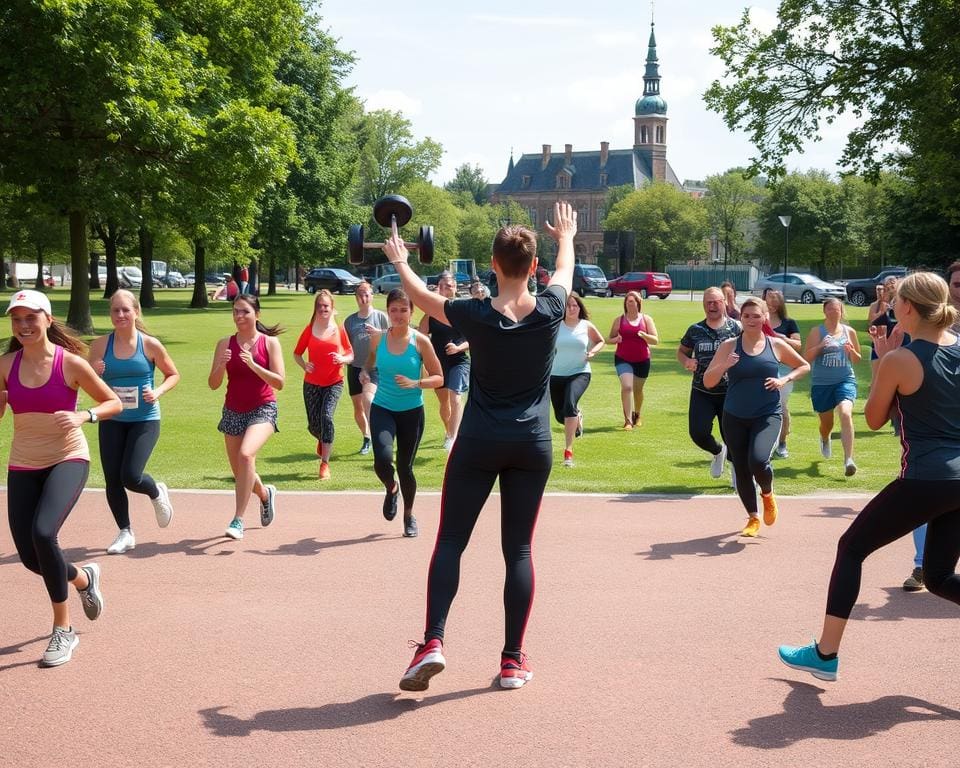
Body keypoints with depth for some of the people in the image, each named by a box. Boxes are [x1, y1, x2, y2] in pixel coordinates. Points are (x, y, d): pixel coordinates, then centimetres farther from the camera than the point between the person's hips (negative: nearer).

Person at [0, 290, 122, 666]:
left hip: (67, 459, -4)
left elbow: (114, 402, -1)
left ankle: (63, 630, -9)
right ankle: (84, 578, 41)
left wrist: (84, 416, -19)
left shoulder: (70, 362, -9)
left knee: (43, 533, -28)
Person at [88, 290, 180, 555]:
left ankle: (157, 493, 22)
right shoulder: (100, 345, -1)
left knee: (131, 476, -13)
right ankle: (125, 533, 20)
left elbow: (173, 375, 6)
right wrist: (93, 373, -14)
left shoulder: (150, 345, -5)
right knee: (112, 480, 1)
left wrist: (157, 392, -12)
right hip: (111, 421, 3)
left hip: (145, 420, -3)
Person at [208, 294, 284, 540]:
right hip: (233, 411, 4)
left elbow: (279, 382, -10)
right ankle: (265, 494, 47)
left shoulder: (270, 342, -4)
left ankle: (238, 520, -26)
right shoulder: (225, 344, 1)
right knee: (241, 475, 11)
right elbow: (213, 384, 0)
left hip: (263, 409, -4)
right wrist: (221, 365, -20)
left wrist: (253, 365, -23)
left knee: (246, 454, -31)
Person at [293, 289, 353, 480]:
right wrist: (304, 365, -12)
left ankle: (325, 464, -17)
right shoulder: (309, 329, -1)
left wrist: (342, 359, -16)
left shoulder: (339, 330, -2)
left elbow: (351, 355, 6)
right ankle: (322, 441, 45)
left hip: (334, 382, -2)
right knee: (313, 425, 5)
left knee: (326, 416, -22)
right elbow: (297, 353, 7)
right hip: (312, 383, 2)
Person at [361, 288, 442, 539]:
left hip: (412, 411, -1)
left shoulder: (420, 341, -8)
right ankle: (391, 489, 16)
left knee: (405, 467, 6)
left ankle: (409, 515, 33)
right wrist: (365, 373, -3)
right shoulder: (377, 338, -1)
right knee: (382, 459, -21)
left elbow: (439, 378, -4)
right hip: (382, 408, 1)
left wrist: (415, 383, -21)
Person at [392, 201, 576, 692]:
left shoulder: (476, 316, -11)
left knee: (450, 541, 5)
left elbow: (422, 297, 7)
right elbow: (565, 270, 17)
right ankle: (513, 660, 8)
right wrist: (566, 237, 38)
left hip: (479, 444, -2)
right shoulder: (550, 311, -7)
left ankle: (433, 642, -9)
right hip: (532, 447, 2)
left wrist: (398, 261, 27)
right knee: (518, 549, 6)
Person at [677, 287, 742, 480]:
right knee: (698, 433, -10)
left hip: (730, 393, -2)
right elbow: (681, 351, 16)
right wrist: (686, 361, -7)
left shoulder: (736, 328, -4)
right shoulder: (695, 330, 3)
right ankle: (718, 452, 26)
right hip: (701, 393, 2)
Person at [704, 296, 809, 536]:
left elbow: (804, 366, 16)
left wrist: (785, 379, -3)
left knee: (758, 461, -24)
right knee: (741, 471, 6)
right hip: (735, 418, 2)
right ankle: (753, 518, 29)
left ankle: (768, 494, 11)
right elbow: (708, 382, 0)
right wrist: (724, 366, -18)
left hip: (767, 416, -2)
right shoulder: (730, 346, 1)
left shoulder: (776, 345, 2)